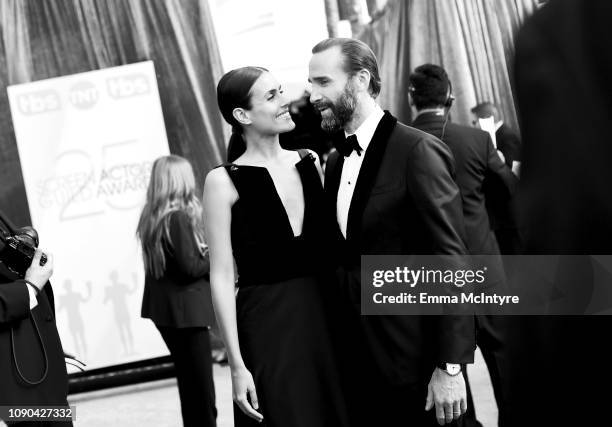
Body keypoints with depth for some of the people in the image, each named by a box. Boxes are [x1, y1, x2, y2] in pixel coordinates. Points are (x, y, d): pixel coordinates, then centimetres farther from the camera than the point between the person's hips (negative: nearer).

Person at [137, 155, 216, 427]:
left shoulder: (150, 218, 7)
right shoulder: (179, 217, -17)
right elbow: (190, 267, -19)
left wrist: (204, 252, 9)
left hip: (162, 307, 8)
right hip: (185, 308, -8)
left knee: (188, 380, 17)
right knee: (201, 383, -2)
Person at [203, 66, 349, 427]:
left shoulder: (310, 162, 7)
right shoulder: (224, 181, -5)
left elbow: (332, 248, 12)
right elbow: (222, 277, -6)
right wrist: (237, 365, -11)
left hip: (325, 318, 4)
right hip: (267, 328, -4)